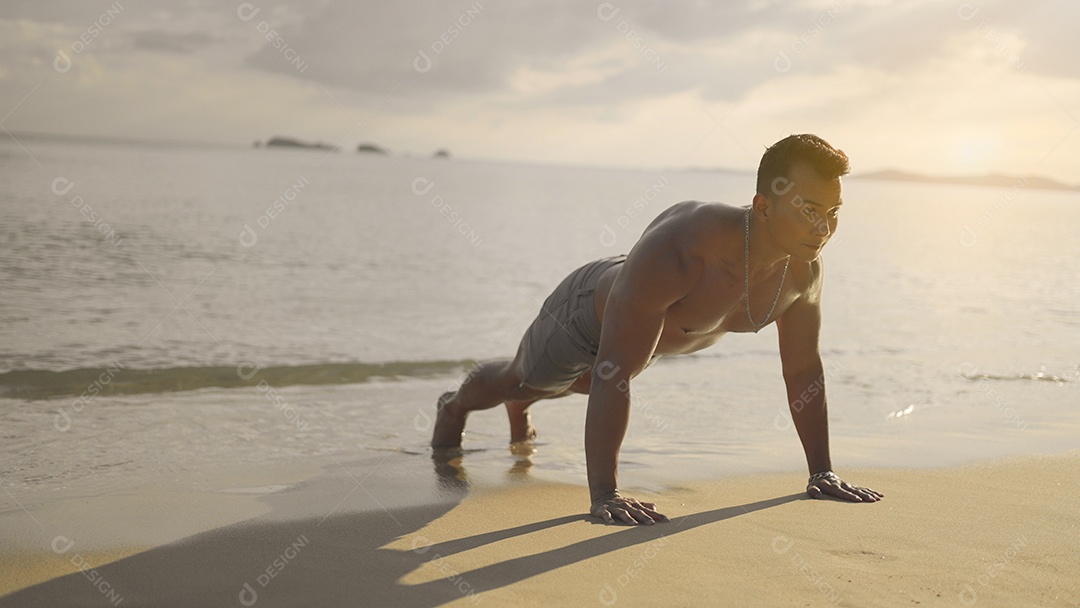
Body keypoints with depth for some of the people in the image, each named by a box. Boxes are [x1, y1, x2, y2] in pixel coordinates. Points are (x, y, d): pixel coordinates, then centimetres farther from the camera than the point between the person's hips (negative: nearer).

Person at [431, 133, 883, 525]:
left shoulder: (804, 269, -29)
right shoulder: (679, 251, -51)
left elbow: (803, 370, -13)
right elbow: (612, 375, -50)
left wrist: (823, 472, -12)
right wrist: (604, 495, -53)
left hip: (650, 333, 6)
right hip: (590, 311, -6)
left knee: (572, 382, 37)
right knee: (520, 378, 25)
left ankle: (518, 409, 72)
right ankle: (455, 406, 62)